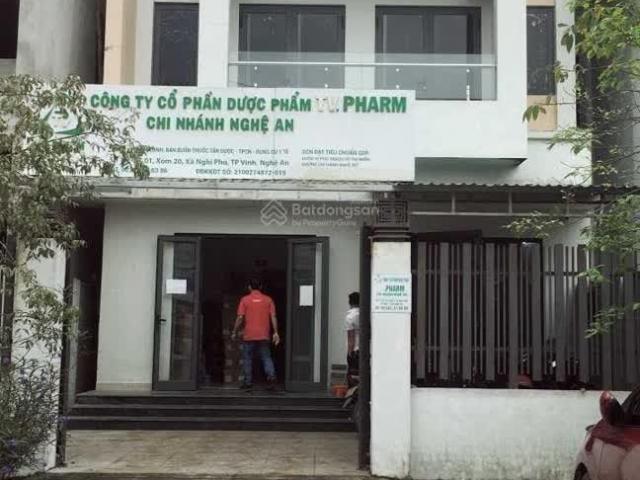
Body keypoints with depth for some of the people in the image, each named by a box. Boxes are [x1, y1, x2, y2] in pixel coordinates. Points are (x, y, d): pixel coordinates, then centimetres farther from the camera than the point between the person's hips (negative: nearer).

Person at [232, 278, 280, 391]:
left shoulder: (245, 300, -1)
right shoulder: (268, 299, 5)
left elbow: (240, 318, -5)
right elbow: (273, 317, -1)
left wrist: (234, 332, 3)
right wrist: (275, 333, 0)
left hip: (249, 336, -2)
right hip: (264, 335, 2)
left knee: (247, 359, 9)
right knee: (266, 357, 7)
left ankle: (248, 382, 9)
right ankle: (271, 376, -14)